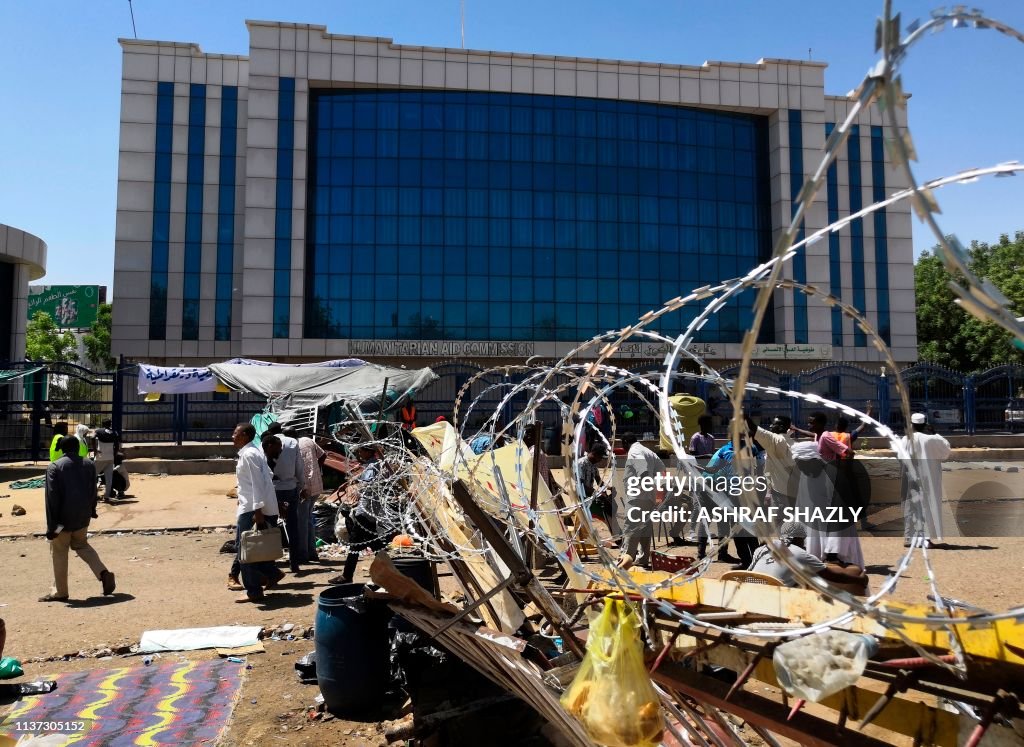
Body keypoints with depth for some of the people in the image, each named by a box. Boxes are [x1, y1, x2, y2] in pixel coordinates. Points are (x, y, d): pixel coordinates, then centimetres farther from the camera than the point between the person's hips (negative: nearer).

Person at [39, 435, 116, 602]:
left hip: (63, 517, -5)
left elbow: (52, 497, -13)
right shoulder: (89, 465, 4)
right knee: (81, 545, 21)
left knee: (59, 552, 9)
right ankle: (103, 573, 3)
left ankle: (60, 591, 14)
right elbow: (93, 491, 10)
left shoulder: (55, 467, -9)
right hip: (83, 516, 5)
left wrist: (52, 525, -12)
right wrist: (92, 510, 25)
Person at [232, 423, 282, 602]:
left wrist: (257, 510, -23)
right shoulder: (255, 452, 13)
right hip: (253, 507, 10)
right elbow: (268, 476, 19)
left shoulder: (248, 455, -16)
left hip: (252, 510, -10)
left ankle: (253, 591, 6)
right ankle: (271, 573, 22)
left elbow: (257, 483, -21)